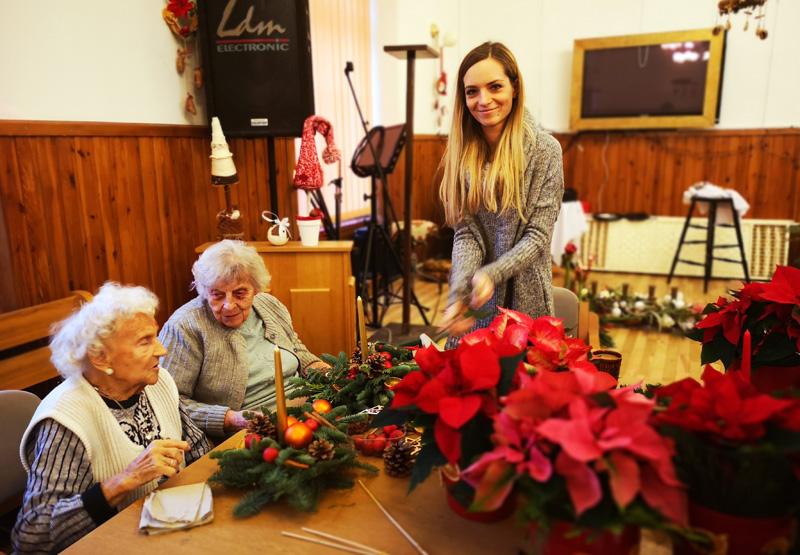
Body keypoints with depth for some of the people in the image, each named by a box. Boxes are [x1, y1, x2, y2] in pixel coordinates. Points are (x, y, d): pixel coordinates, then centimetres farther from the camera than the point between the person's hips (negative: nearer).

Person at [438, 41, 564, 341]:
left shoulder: (544, 150, -9)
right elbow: (465, 233, -6)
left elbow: (538, 236, -11)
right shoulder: (463, 152, 0)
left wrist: (491, 274, -26)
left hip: (524, 297, -3)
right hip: (476, 300, 3)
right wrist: (460, 291, -22)